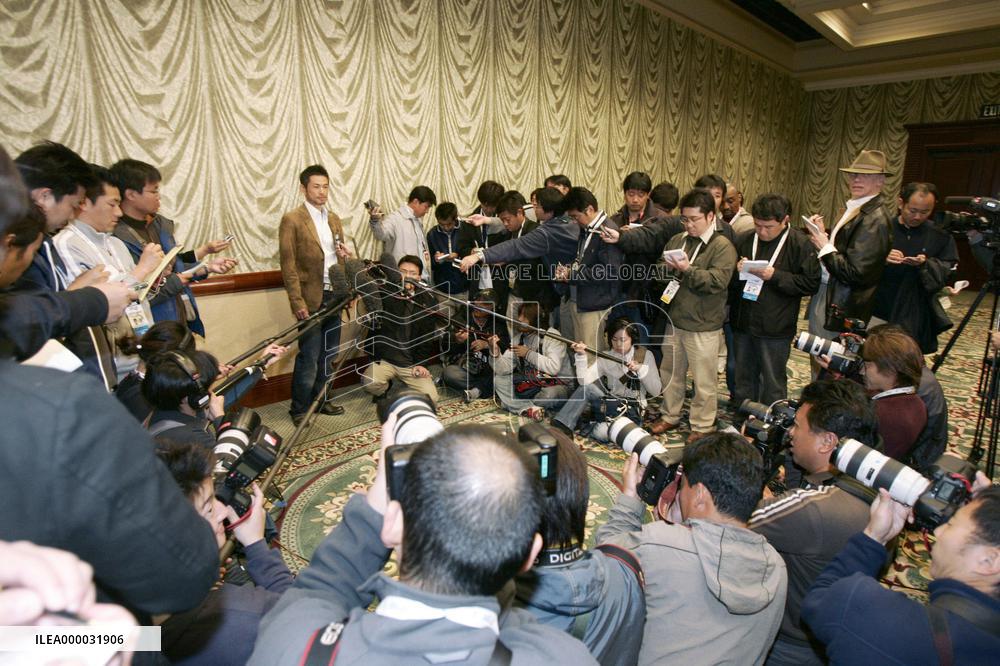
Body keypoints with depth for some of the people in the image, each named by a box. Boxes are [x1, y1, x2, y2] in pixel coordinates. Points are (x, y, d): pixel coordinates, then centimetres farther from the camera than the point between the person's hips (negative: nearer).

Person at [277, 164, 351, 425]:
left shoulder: (334, 219, 14)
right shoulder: (292, 220, -6)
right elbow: (288, 265, -9)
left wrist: (345, 255, -2)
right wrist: (298, 302, -15)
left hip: (334, 296, 6)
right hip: (311, 299, -6)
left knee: (329, 354, 12)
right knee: (309, 357, -1)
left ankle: (321, 399, 27)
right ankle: (300, 409, 14)